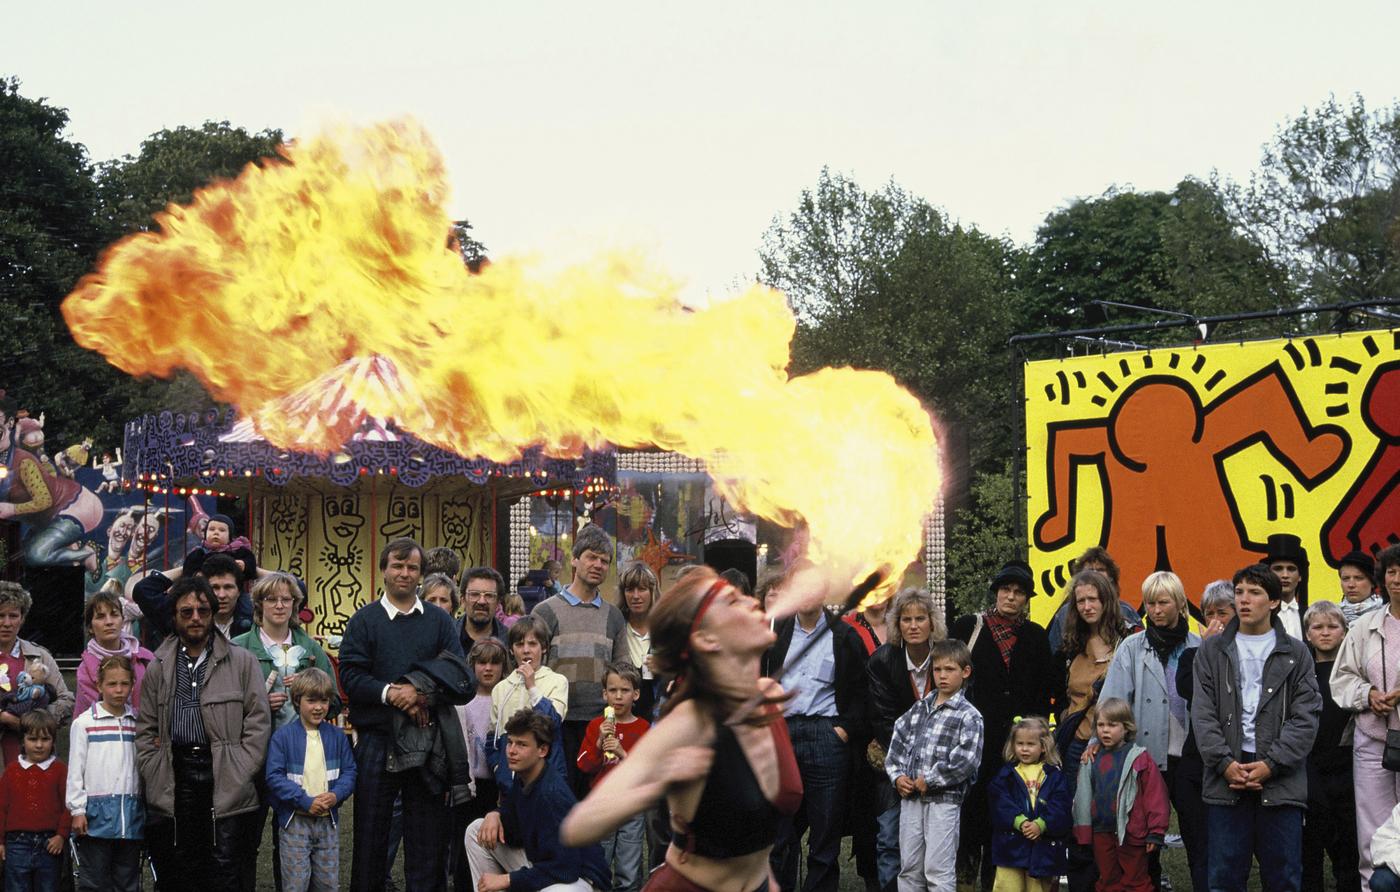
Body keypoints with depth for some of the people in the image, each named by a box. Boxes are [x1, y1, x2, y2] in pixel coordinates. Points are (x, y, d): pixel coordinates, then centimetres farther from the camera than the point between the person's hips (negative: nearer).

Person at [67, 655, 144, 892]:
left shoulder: (138, 722, 9)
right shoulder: (84, 723, -1)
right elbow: (75, 768, -2)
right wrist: (77, 810, -5)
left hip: (131, 810, 3)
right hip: (96, 810, -3)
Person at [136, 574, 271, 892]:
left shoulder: (242, 662, 5)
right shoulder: (159, 668, 13)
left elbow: (258, 722, 1)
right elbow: (145, 728, 15)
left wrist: (240, 776, -5)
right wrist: (153, 774, 3)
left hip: (225, 782, -2)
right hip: (175, 779, 3)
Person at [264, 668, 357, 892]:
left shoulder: (337, 736, 6)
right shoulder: (283, 736, -6)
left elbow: (349, 771, 7)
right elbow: (274, 776, -11)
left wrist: (336, 795, -14)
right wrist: (306, 801, -18)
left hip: (328, 820, 4)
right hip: (294, 822, -4)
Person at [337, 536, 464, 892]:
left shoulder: (439, 620, 10)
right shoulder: (365, 619, 4)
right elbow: (350, 676, -5)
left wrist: (421, 692, -15)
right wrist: (390, 693, -19)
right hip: (376, 739, -1)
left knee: (428, 828, 5)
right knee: (371, 826, 5)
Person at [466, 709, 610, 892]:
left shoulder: (553, 794, -25)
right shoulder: (521, 778, 1)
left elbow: (564, 867, -28)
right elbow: (515, 836, 13)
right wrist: (495, 816, -10)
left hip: (575, 876, -9)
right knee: (476, 830, 4)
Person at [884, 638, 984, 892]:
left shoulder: (969, 716, -6)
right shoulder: (919, 709, 13)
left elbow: (965, 761, -16)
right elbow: (897, 742, 15)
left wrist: (929, 780, -14)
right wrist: (897, 776, 0)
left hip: (944, 800, -6)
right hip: (911, 798, 6)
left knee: (938, 871, -6)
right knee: (909, 869, 11)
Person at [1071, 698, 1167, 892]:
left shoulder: (1140, 758, -9)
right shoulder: (1091, 760, 6)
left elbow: (1155, 796, -10)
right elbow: (1084, 796, 10)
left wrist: (1155, 832, -10)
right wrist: (1084, 833, 8)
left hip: (1131, 833, -5)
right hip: (1101, 833, 5)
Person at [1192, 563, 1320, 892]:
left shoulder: (1295, 653, 8)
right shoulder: (1212, 651, 10)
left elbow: (1306, 717, 0)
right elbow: (1203, 714, 3)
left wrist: (1270, 764, -11)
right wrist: (1226, 763, -10)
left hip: (1280, 779, -1)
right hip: (1226, 778, 1)